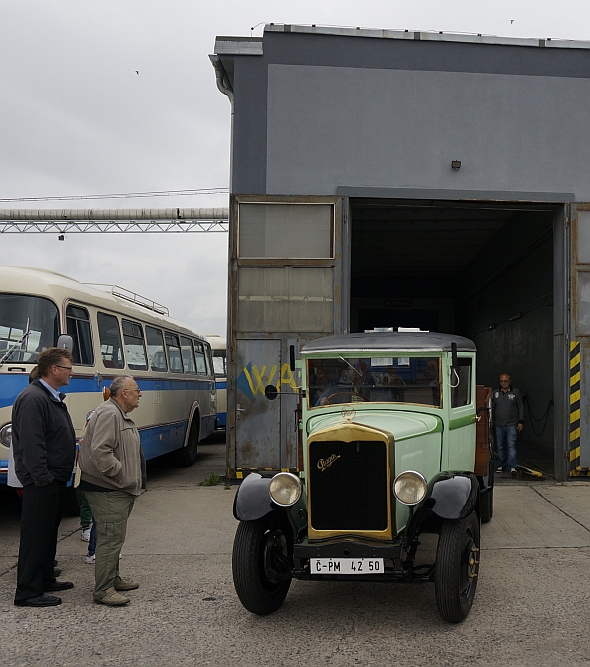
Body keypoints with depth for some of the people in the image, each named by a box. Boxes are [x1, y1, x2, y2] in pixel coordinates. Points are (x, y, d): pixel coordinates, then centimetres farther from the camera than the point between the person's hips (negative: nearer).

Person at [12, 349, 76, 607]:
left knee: (49, 530, 19)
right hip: (41, 481, -10)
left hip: (55, 479, 10)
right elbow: (31, 444, -25)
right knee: (35, 534, -3)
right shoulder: (33, 398, -19)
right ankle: (27, 592, 5)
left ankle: (45, 579, 32)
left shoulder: (54, 398, 14)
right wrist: (42, 478, -25)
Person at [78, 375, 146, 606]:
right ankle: (103, 590, -4)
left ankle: (113, 579, 30)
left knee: (113, 537, 19)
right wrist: (120, 474, -20)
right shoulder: (108, 414, -18)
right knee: (111, 538, -9)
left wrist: (131, 481, 19)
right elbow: (100, 452, -27)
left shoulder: (120, 415, 19)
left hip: (119, 490, 11)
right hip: (107, 491, -11)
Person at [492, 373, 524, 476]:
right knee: (500, 447, 9)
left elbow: (521, 407, 6)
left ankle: (512, 467, -10)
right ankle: (501, 465, 21)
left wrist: (521, 421, 0)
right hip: (499, 425, 3)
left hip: (512, 424, -3)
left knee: (511, 446, -10)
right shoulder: (495, 393, 10)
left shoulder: (516, 392, 4)